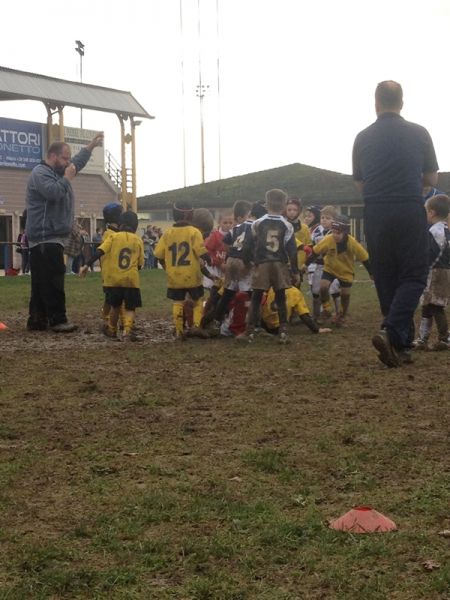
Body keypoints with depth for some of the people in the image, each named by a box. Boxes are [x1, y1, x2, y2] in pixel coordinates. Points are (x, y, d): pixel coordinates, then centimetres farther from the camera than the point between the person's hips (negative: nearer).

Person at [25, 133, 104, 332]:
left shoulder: (57, 172, 20)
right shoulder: (40, 173, -12)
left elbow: (78, 162, 35)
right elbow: (54, 192, -29)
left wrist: (92, 145, 31)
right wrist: (67, 178, -14)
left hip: (50, 238, 11)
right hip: (45, 238, -11)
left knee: (41, 282, 9)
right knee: (53, 281, -11)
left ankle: (37, 320, 11)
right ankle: (57, 320, -11)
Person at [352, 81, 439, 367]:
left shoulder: (363, 138, 4)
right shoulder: (419, 134, 0)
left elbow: (360, 184, 12)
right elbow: (432, 179, 8)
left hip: (376, 214, 3)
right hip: (410, 212, -2)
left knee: (386, 279, 12)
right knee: (414, 276, 4)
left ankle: (402, 346, 15)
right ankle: (392, 333, -17)